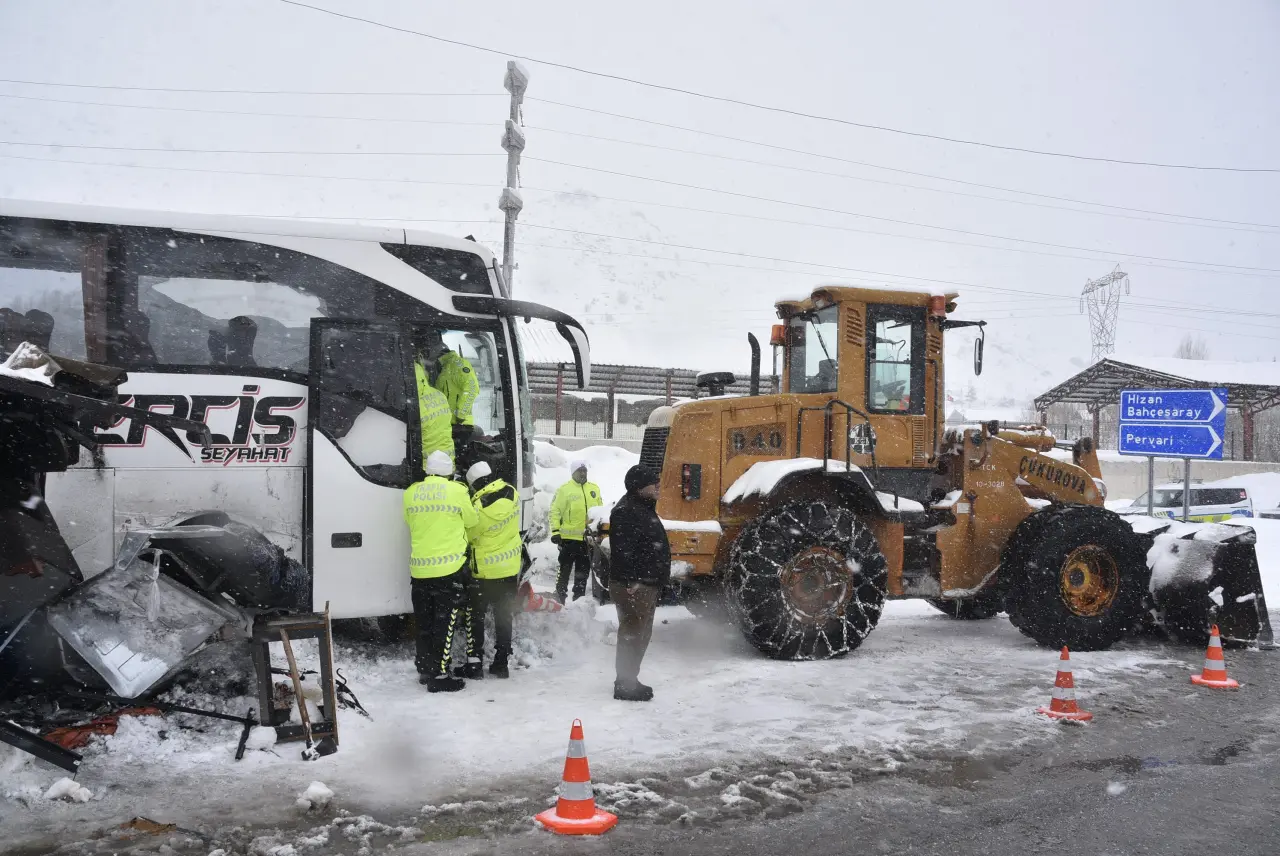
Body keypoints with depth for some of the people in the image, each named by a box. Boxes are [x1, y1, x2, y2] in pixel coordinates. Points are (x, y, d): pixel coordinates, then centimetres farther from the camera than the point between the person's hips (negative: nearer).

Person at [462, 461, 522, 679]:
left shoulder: (479, 507, -25)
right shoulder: (512, 494, -7)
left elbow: (468, 534, -10)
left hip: (485, 571, -5)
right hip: (510, 567, 6)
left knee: (476, 616, 9)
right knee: (504, 617, 13)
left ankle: (474, 663, 9)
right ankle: (501, 664, 17)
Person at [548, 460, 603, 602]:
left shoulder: (594, 489, 11)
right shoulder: (565, 489, -6)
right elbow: (555, 511, -7)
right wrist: (555, 531, -13)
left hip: (589, 538, 5)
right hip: (569, 538, -5)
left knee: (583, 571, 12)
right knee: (565, 569, 3)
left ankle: (579, 599, 23)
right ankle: (560, 598, 13)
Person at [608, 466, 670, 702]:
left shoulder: (644, 508, 18)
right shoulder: (626, 512, -17)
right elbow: (623, 550, -24)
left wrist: (656, 581, 25)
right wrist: (631, 582, -27)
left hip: (648, 583, 11)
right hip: (633, 585, -11)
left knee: (642, 633, 16)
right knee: (632, 634, -6)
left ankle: (629, 679, 26)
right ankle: (624, 685, 1)